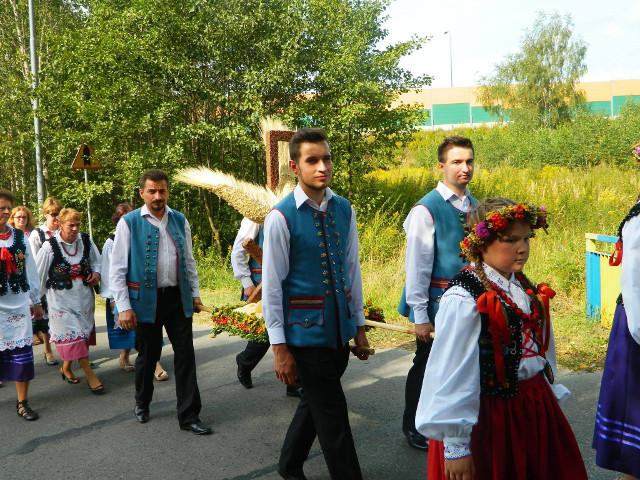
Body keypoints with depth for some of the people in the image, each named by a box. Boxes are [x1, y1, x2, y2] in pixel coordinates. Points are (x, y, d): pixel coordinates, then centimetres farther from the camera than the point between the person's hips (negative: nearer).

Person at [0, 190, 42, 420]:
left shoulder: (20, 237, 5)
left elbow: (30, 270, 9)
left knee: (22, 353, 4)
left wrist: (36, 301, 12)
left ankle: (22, 402, 16)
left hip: (18, 304, 3)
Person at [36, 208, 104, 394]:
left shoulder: (85, 241, -4)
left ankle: (66, 368, 32)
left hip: (84, 296, 4)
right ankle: (89, 374, -1)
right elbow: (39, 275, -5)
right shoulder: (50, 247, -14)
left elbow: (96, 260, 13)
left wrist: (96, 273, -8)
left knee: (83, 330, 12)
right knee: (72, 334, -5)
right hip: (61, 298, -4)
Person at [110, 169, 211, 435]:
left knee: (185, 355, 3)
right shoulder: (129, 223, -6)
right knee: (148, 355, 13)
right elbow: (117, 268, -6)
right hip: (146, 300, -3)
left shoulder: (180, 221, 6)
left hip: (178, 298, 3)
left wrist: (195, 293, 11)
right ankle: (142, 403, 38)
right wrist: (124, 307, -10)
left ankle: (189, 415, 12)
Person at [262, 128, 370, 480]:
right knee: (332, 414, 2)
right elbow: (271, 285, -11)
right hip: (305, 330, -6)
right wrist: (279, 347, -11)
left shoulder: (343, 209, 2)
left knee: (315, 403, 21)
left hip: (340, 328, 6)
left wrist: (359, 326, 11)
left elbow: (352, 269, 9)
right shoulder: (281, 217, -13)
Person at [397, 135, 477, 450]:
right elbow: (417, 264, -14)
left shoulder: (474, 205, 5)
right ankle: (413, 428, 29)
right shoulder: (427, 209, -14)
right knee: (427, 365, 8)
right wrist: (420, 315, -14)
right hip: (437, 302, -5)